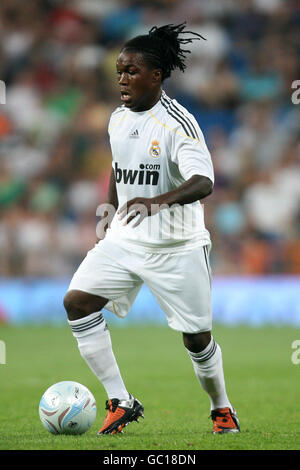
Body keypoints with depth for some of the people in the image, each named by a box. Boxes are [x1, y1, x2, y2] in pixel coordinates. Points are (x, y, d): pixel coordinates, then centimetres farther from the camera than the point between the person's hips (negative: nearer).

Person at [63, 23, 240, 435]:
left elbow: (203, 182, -31)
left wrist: (157, 201, -47)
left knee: (196, 339, 2)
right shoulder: (118, 119, 5)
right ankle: (121, 402, -9)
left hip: (176, 247, -6)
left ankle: (222, 408, 31)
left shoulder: (177, 123, -18)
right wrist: (111, 212, 22)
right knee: (77, 301, -14)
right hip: (124, 240, 6)